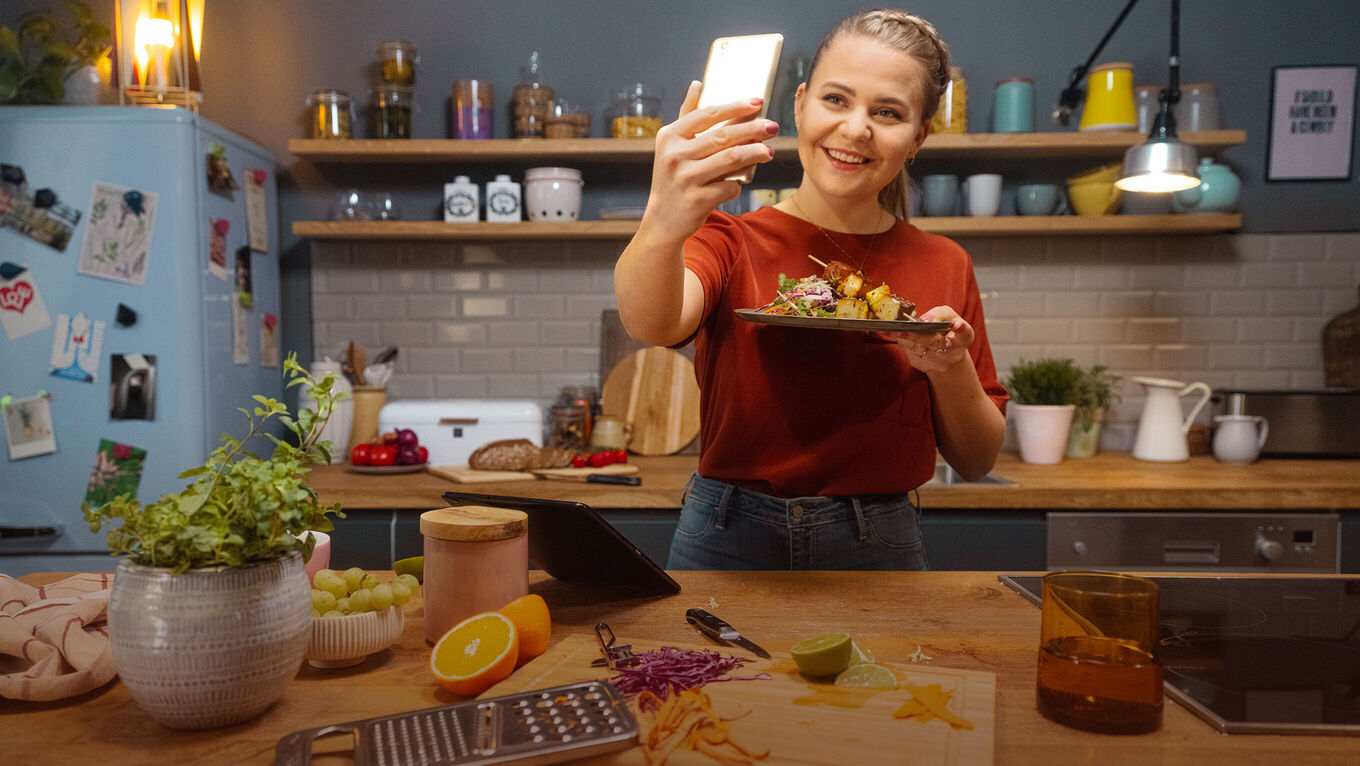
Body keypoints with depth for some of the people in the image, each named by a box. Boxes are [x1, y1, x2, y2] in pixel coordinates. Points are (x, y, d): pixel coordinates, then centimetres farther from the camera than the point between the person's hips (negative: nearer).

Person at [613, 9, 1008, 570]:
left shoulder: (943, 267, 2)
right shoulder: (731, 241, -4)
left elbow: (976, 461, 5)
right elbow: (652, 323, -28)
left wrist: (951, 369, -14)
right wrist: (662, 227, -48)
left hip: (880, 548, 2)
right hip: (728, 544, -1)